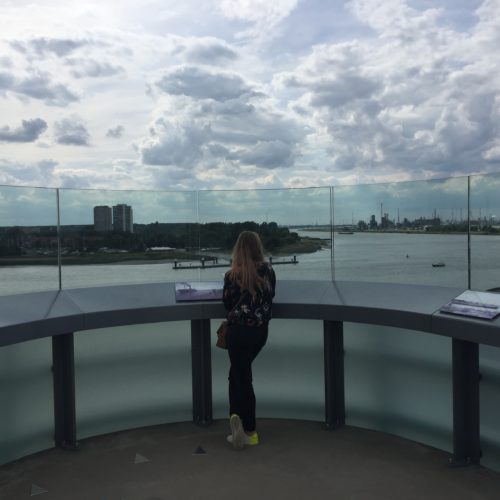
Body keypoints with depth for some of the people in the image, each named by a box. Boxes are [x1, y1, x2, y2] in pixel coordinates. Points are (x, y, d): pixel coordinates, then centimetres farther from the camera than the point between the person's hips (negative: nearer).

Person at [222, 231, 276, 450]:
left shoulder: (232, 275, -14)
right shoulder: (268, 271, -5)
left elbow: (227, 303, -1)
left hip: (239, 331, -4)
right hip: (261, 331, 4)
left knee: (242, 377, 7)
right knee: (239, 372, 20)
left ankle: (250, 432, 10)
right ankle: (238, 418, 15)